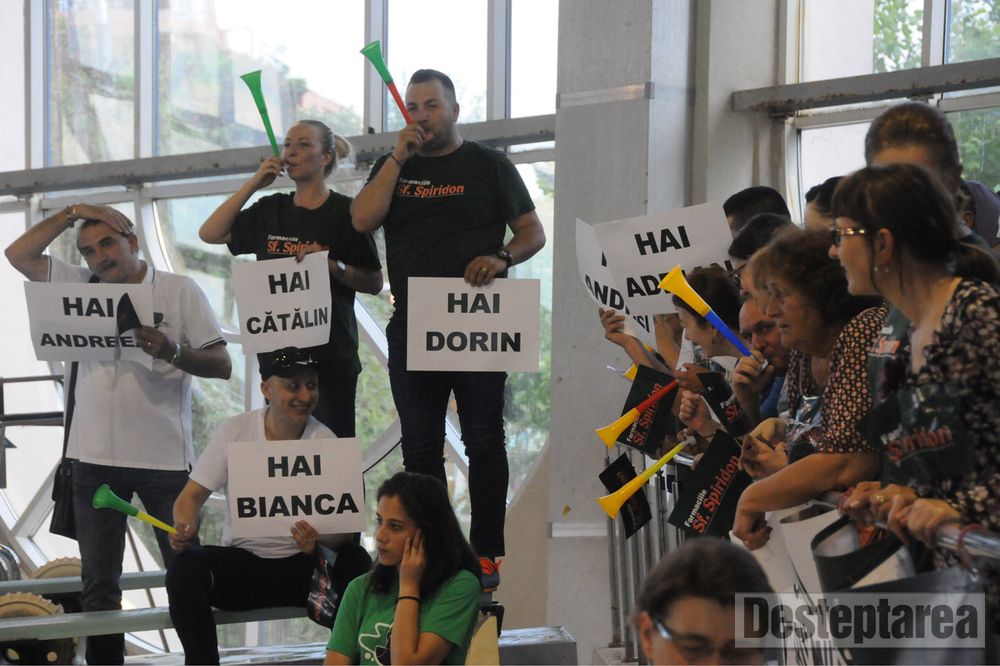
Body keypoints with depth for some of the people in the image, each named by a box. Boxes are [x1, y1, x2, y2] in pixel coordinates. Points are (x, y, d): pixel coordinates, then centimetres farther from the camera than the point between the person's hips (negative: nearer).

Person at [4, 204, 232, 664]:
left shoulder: (180, 290, -1)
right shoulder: (81, 286, 11)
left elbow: (221, 365, -4)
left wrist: (173, 352, -22)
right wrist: (71, 214, 3)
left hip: (165, 456, -4)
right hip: (95, 459, 4)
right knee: (98, 582, 7)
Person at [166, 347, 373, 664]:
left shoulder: (324, 441, -4)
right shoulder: (234, 431, -1)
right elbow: (192, 495, 1)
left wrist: (321, 538, -34)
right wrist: (185, 528, -23)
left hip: (302, 567, 0)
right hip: (240, 561, 1)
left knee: (355, 562, -31)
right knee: (185, 568, -29)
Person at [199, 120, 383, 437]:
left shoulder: (345, 212, -1)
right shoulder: (271, 210, 13)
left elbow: (374, 283, -2)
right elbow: (210, 233, 9)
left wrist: (332, 265, -20)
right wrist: (254, 183, 5)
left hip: (331, 353, -5)